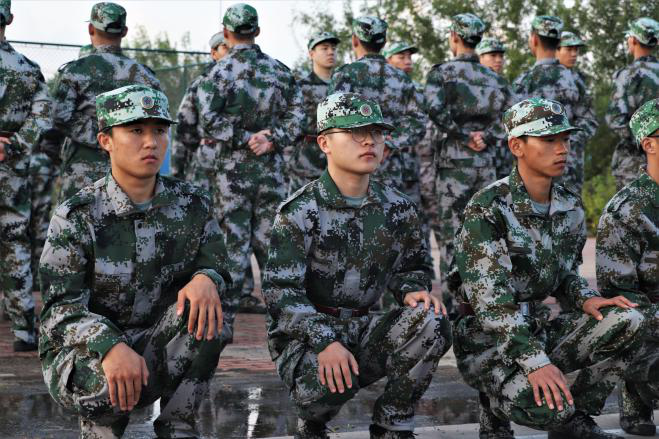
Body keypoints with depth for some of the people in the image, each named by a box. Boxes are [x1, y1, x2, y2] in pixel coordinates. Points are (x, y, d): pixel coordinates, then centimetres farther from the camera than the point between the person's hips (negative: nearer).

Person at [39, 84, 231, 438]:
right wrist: (110, 347, -39)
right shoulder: (76, 217, -12)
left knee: (204, 310, -26)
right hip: (82, 353, -3)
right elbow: (60, 309, -18)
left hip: (157, 352, 3)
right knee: (108, 380, -38)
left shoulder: (192, 206, -1)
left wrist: (206, 279, -27)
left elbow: (218, 269, 0)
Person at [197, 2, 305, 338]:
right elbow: (297, 117, 3)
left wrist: (243, 139, -10)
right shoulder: (280, 71, 6)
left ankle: (225, 314, 2)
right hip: (271, 169, 3)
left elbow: (208, 120, -15)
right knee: (269, 240, 11)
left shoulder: (220, 72, -6)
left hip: (232, 168, -3)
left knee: (234, 241, 0)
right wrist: (272, 140, -5)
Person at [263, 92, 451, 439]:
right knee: (330, 382, -38)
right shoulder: (300, 212, -11)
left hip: (361, 331, 4)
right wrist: (325, 342, -30)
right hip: (304, 334, -4)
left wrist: (412, 292, -8)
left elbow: (411, 267, 18)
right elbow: (280, 291, -16)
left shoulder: (398, 209, 5)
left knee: (431, 322, -25)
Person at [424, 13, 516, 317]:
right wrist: (488, 137, -2)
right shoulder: (493, 77, 10)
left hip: (454, 160, -4)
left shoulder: (442, 72, -3)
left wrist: (463, 137, -10)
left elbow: (434, 108, -20)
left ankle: (451, 304, -1)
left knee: (450, 233, -1)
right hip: (486, 162, 4)